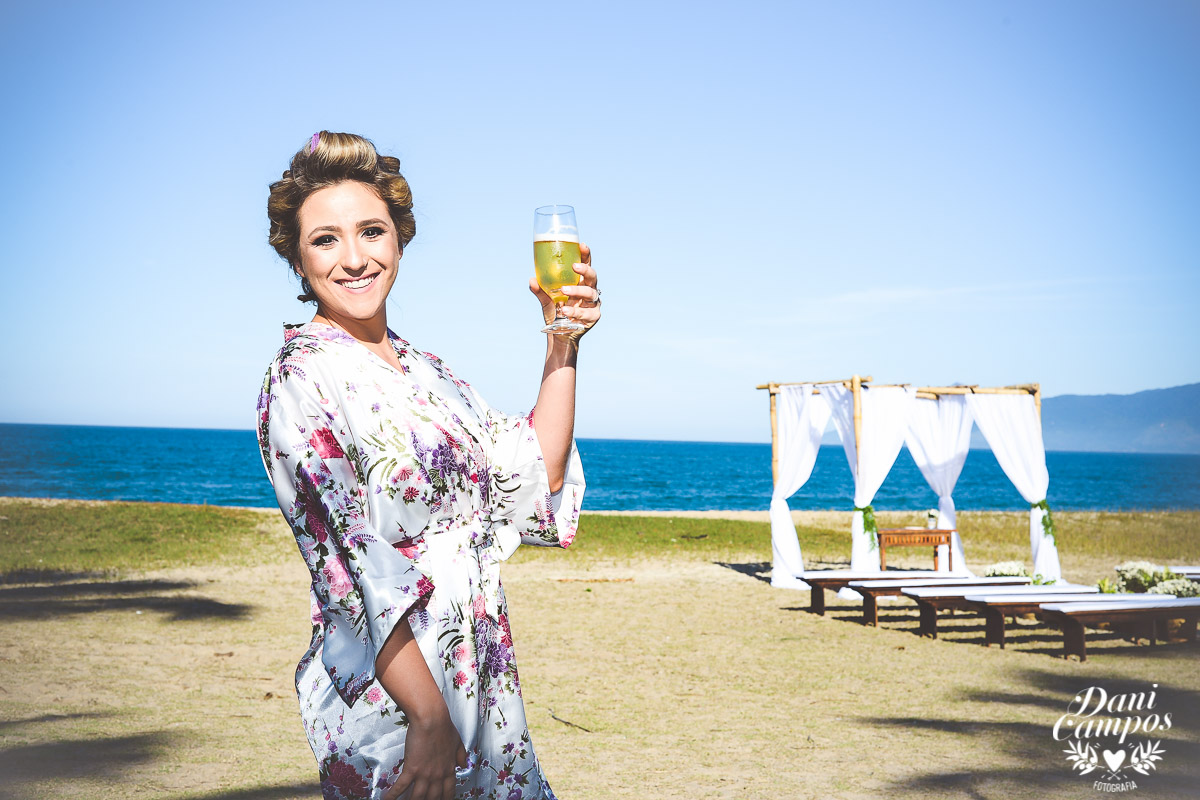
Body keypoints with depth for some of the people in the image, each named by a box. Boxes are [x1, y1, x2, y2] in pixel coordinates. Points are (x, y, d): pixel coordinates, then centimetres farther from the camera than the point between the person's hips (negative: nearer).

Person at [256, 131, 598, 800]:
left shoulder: (423, 370, 10)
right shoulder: (303, 379, -13)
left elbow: (535, 475, 9)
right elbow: (354, 569, -20)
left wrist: (562, 344, 1)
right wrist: (429, 719, -23)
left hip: (479, 682, 7)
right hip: (389, 698, -7)